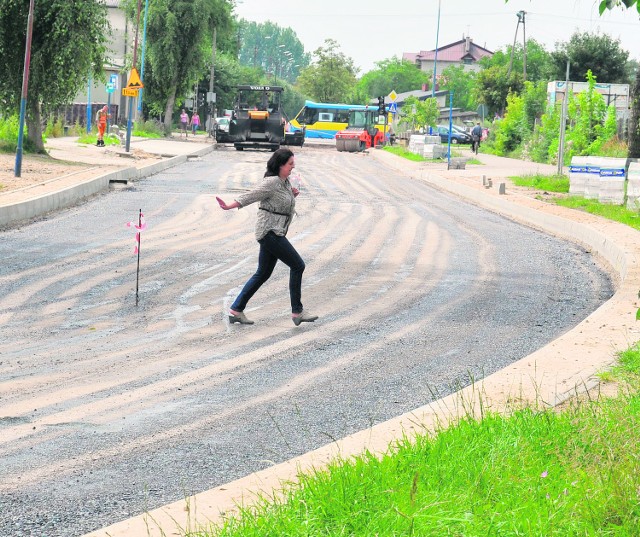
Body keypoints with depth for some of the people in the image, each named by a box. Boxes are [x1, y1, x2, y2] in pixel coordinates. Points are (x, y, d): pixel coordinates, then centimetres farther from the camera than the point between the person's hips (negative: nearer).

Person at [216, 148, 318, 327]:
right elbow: (251, 196, -20)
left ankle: (236, 310, 16)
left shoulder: (285, 181, 13)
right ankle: (297, 312, -1)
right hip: (270, 232, -10)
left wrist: (292, 194, 8)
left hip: (275, 234, 10)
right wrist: (229, 206, -27)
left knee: (263, 274, 13)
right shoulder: (271, 182, -16)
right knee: (297, 265, -7)